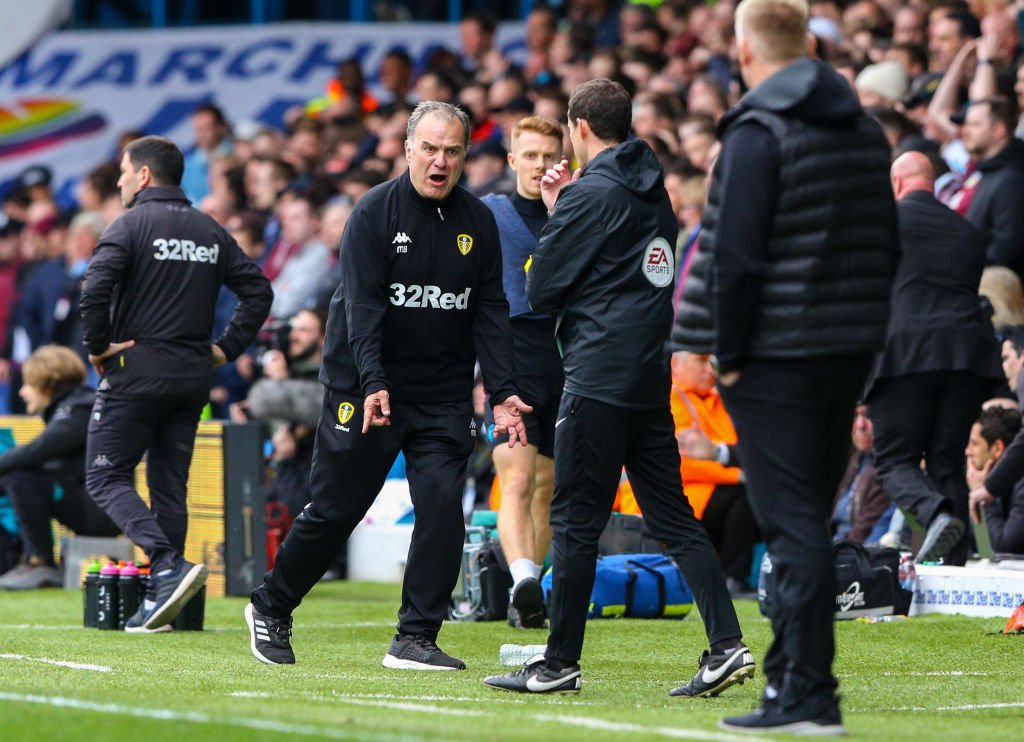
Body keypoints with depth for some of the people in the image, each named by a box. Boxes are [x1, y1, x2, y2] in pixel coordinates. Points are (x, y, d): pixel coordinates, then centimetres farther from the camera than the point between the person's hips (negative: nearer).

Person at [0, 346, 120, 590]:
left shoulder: (79, 411, -13)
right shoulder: (64, 408, 18)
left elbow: (37, 451, -26)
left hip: (103, 511, -10)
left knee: (21, 479, -23)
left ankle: (42, 565, -16)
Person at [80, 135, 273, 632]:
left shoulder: (131, 224, -7)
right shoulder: (211, 232, 12)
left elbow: (95, 288, -21)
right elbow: (258, 290, 11)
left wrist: (96, 346, -9)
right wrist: (226, 348, 12)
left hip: (134, 373, -6)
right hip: (192, 379, 6)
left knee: (106, 477, 1)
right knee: (169, 485, 11)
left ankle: (168, 564, -19)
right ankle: (160, 603, 8)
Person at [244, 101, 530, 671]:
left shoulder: (479, 222, 4)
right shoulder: (375, 212, -9)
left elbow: (491, 312, 5)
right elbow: (362, 304, -16)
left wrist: (503, 392, -5)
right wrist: (372, 384, -28)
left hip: (444, 395, 3)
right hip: (365, 389, -3)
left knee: (443, 504, -11)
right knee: (335, 510, 3)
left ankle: (416, 639, -2)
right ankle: (271, 609, 24)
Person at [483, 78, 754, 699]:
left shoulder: (592, 194, -11)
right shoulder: (653, 190, 14)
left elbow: (541, 290, -7)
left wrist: (554, 214, 9)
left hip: (599, 379, -8)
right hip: (651, 380, 8)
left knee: (576, 521, -1)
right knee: (674, 516, 8)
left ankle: (561, 663, 3)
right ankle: (728, 645, 0)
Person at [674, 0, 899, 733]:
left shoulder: (758, 134, -12)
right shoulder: (866, 130, 12)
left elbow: (735, 258, -17)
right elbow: (886, 247, 15)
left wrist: (728, 355, -10)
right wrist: (862, 331, 17)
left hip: (777, 357, -7)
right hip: (850, 351, 7)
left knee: (792, 525, -6)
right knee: (810, 518, 16)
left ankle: (808, 694, -8)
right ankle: (790, 670, 24)